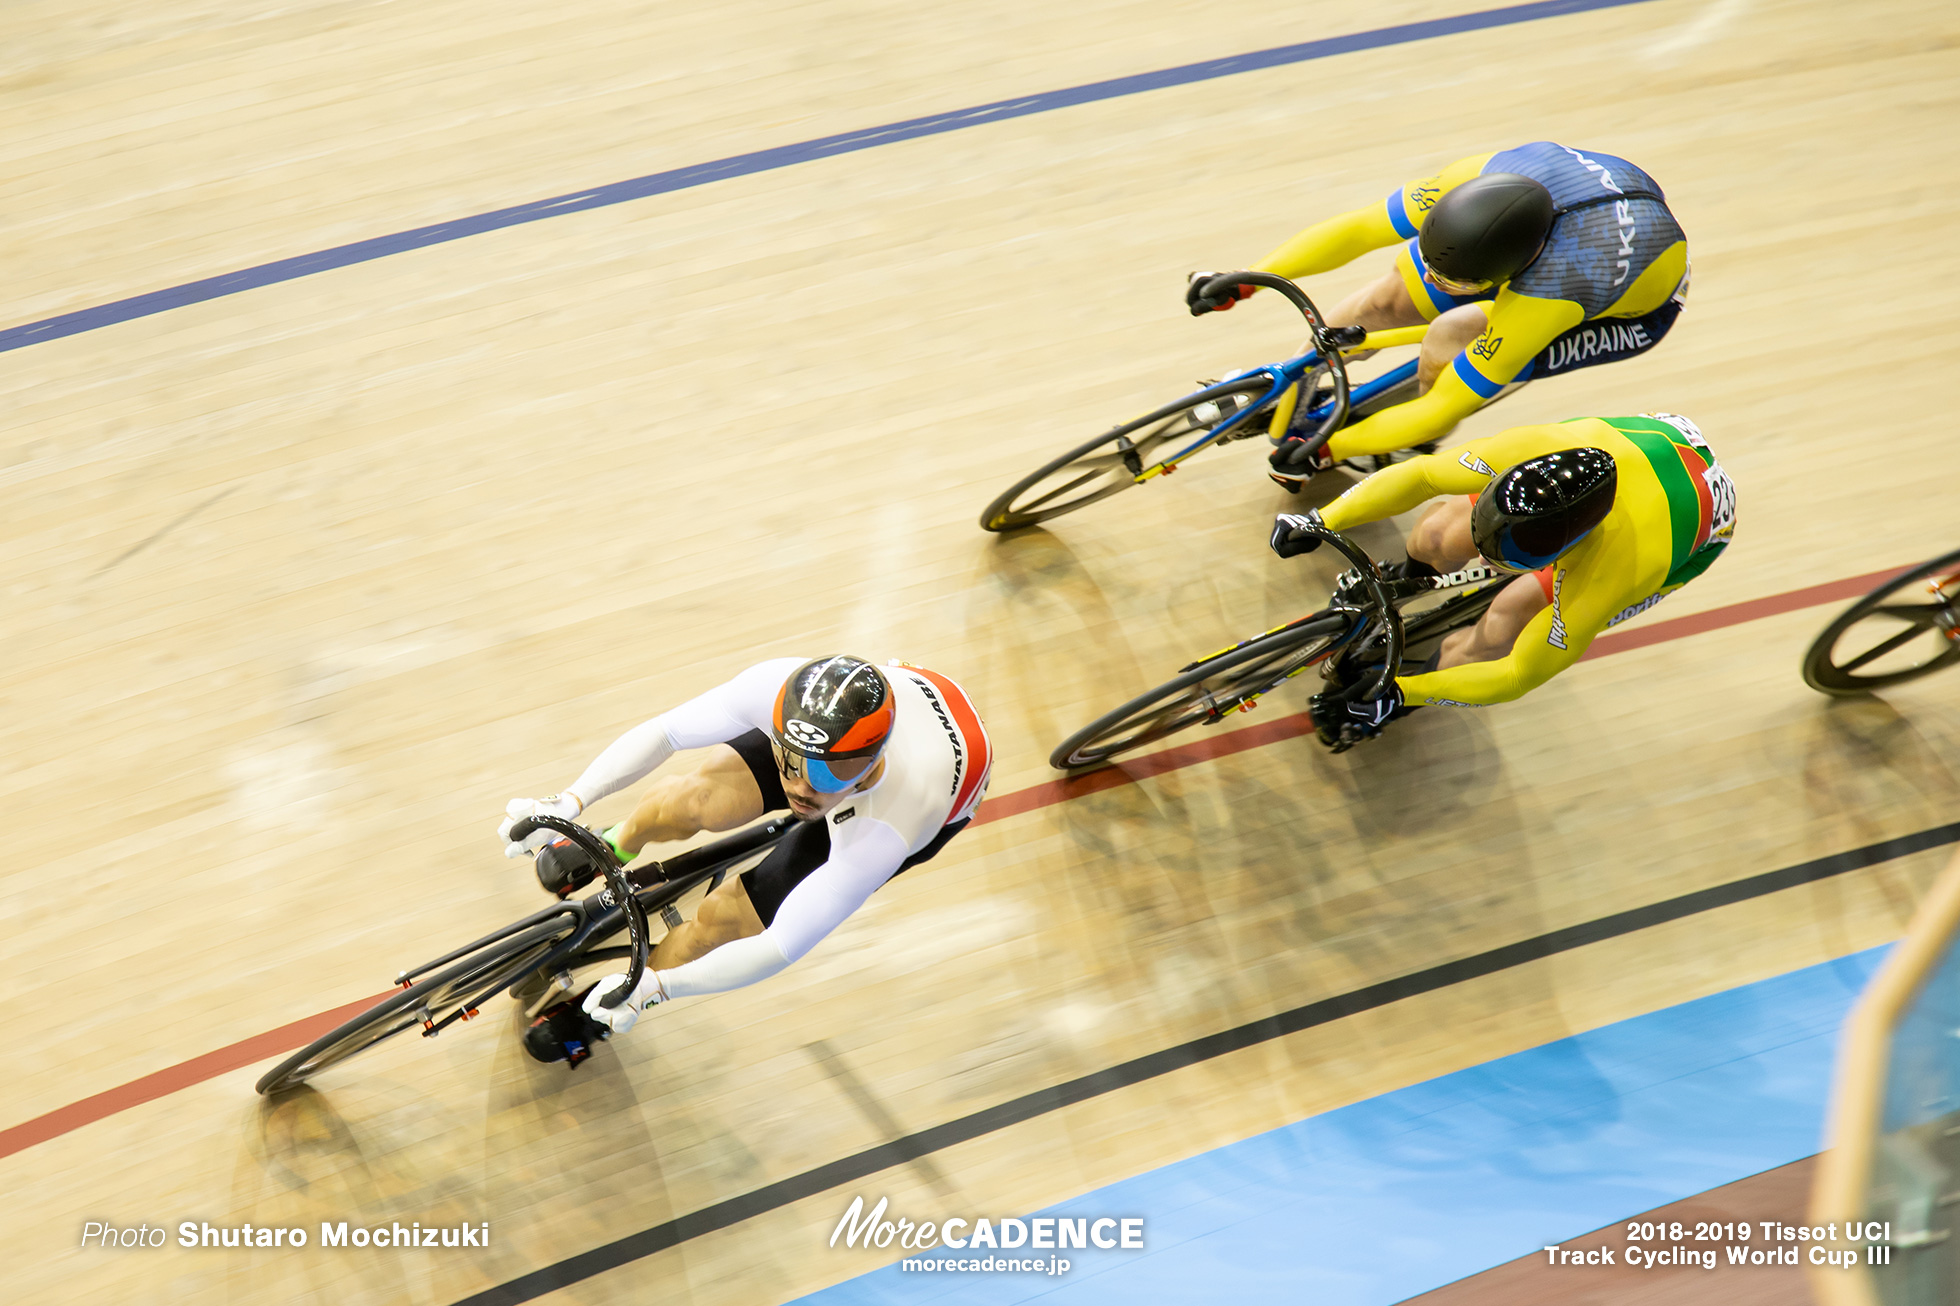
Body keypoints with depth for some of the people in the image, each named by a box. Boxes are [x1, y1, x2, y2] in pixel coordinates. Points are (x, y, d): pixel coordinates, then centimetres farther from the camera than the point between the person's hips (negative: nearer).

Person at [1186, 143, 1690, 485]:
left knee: (1448, 340, -28)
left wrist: (1330, 450, -27)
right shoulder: (1485, 178, -33)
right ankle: (1281, 405, 15)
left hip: (1638, 310, -5)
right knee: (1384, 301, -8)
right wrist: (1242, 282, -28)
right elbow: (1358, 228, -25)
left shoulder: (1543, 299, -44)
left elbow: (1443, 407, -34)